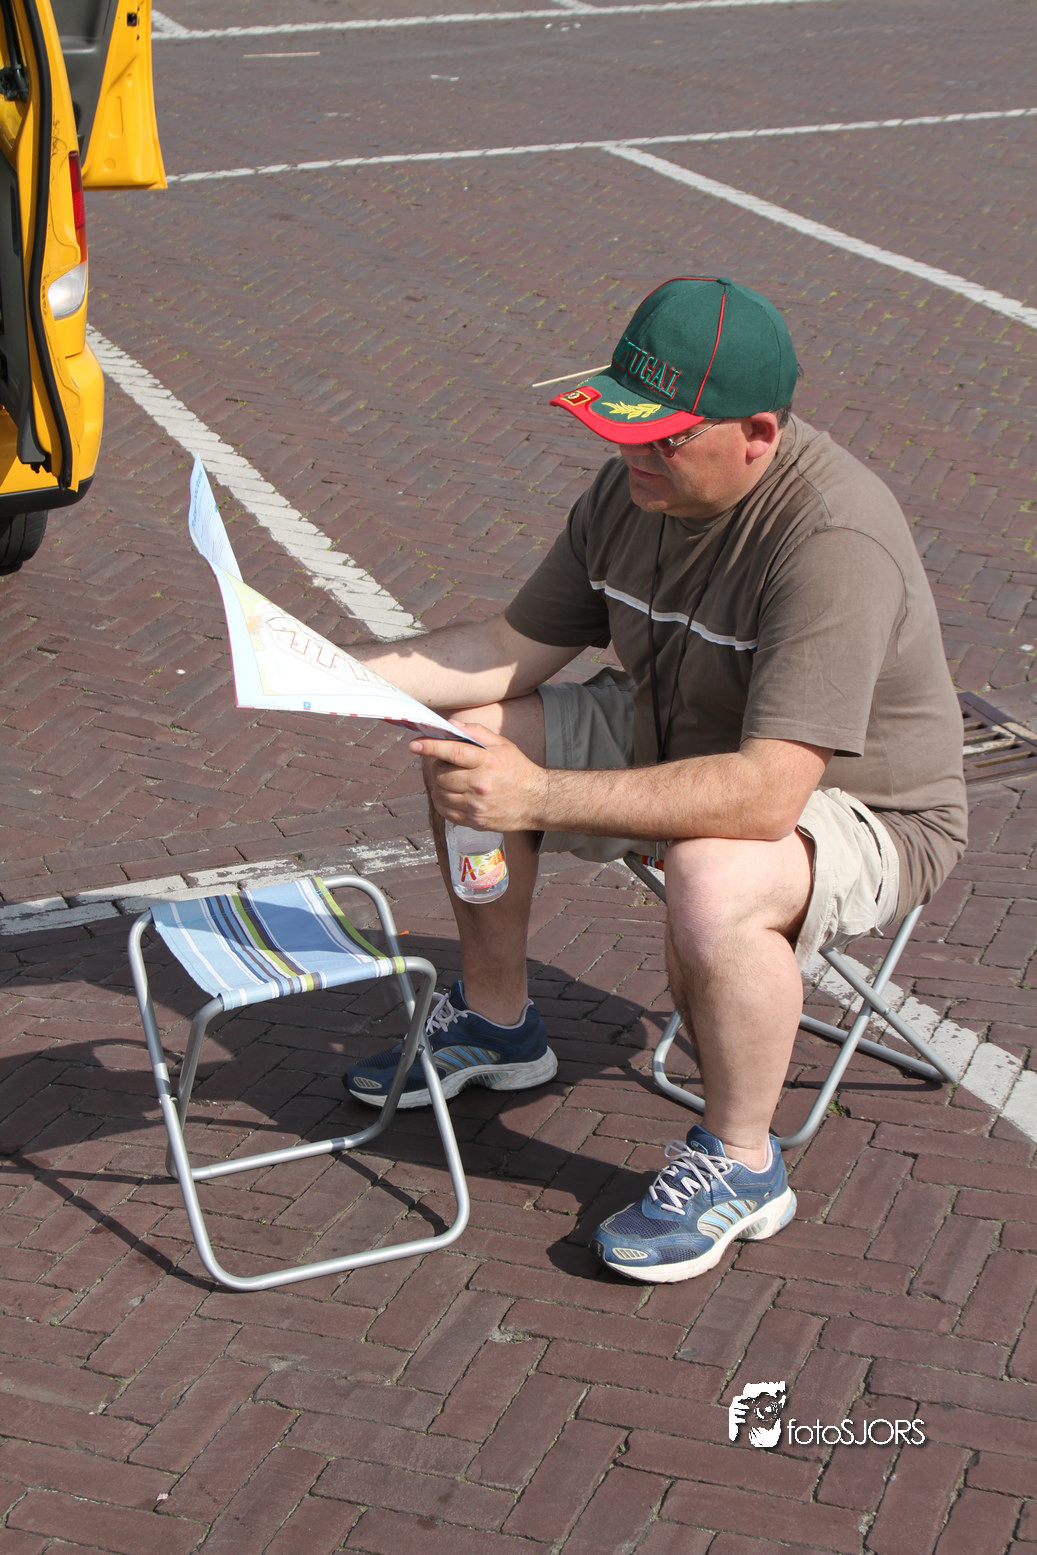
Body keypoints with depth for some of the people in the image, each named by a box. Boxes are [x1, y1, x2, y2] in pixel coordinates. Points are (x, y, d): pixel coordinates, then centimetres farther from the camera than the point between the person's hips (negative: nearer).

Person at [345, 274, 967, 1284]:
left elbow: (765, 794, -41)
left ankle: (739, 1163, -11)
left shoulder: (836, 543, -34)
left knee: (714, 881, -39)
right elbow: (514, 649, 2)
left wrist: (542, 798, -44)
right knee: (467, 731, 3)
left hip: (862, 813, -8)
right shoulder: (633, 488, -8)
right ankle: (496, 1023, 22)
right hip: (683, 745, 8)